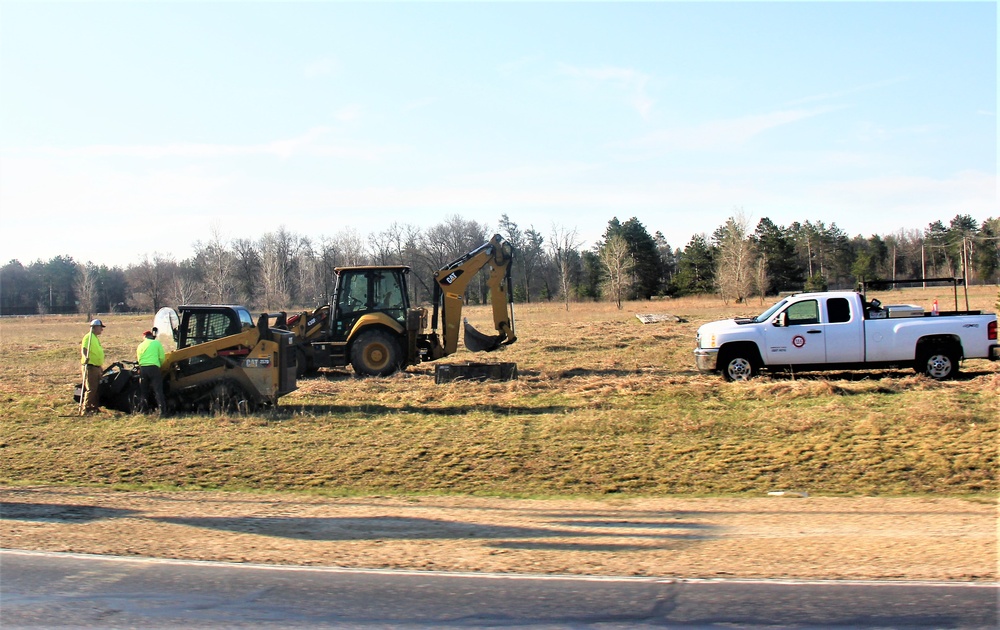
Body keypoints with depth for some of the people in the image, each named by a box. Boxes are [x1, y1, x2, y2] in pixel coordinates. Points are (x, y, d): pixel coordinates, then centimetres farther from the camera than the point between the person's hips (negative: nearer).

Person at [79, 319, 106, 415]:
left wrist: (101, 366, 30)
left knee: (97, 389, 13)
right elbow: (83, 349, -25)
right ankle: (85, 409, -8)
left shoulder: (96, 338, 18)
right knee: (91, 389, -10)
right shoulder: (88, 337, -12)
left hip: (97, 367, 10)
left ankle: (94, 407, 21)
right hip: (90, 367, -10)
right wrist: (85, 357, -44)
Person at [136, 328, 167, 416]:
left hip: (142, 368, 3)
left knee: (144, 391, 14)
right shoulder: (157, 343, 5)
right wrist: (160, 366, 17)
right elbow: (162, 357, 1)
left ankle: (144, 410, 15)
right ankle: (162, 410, -13)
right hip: (154, 368, -3)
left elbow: (138, 359, 13)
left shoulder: (140, 345, 15)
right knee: (158, 390, -5)